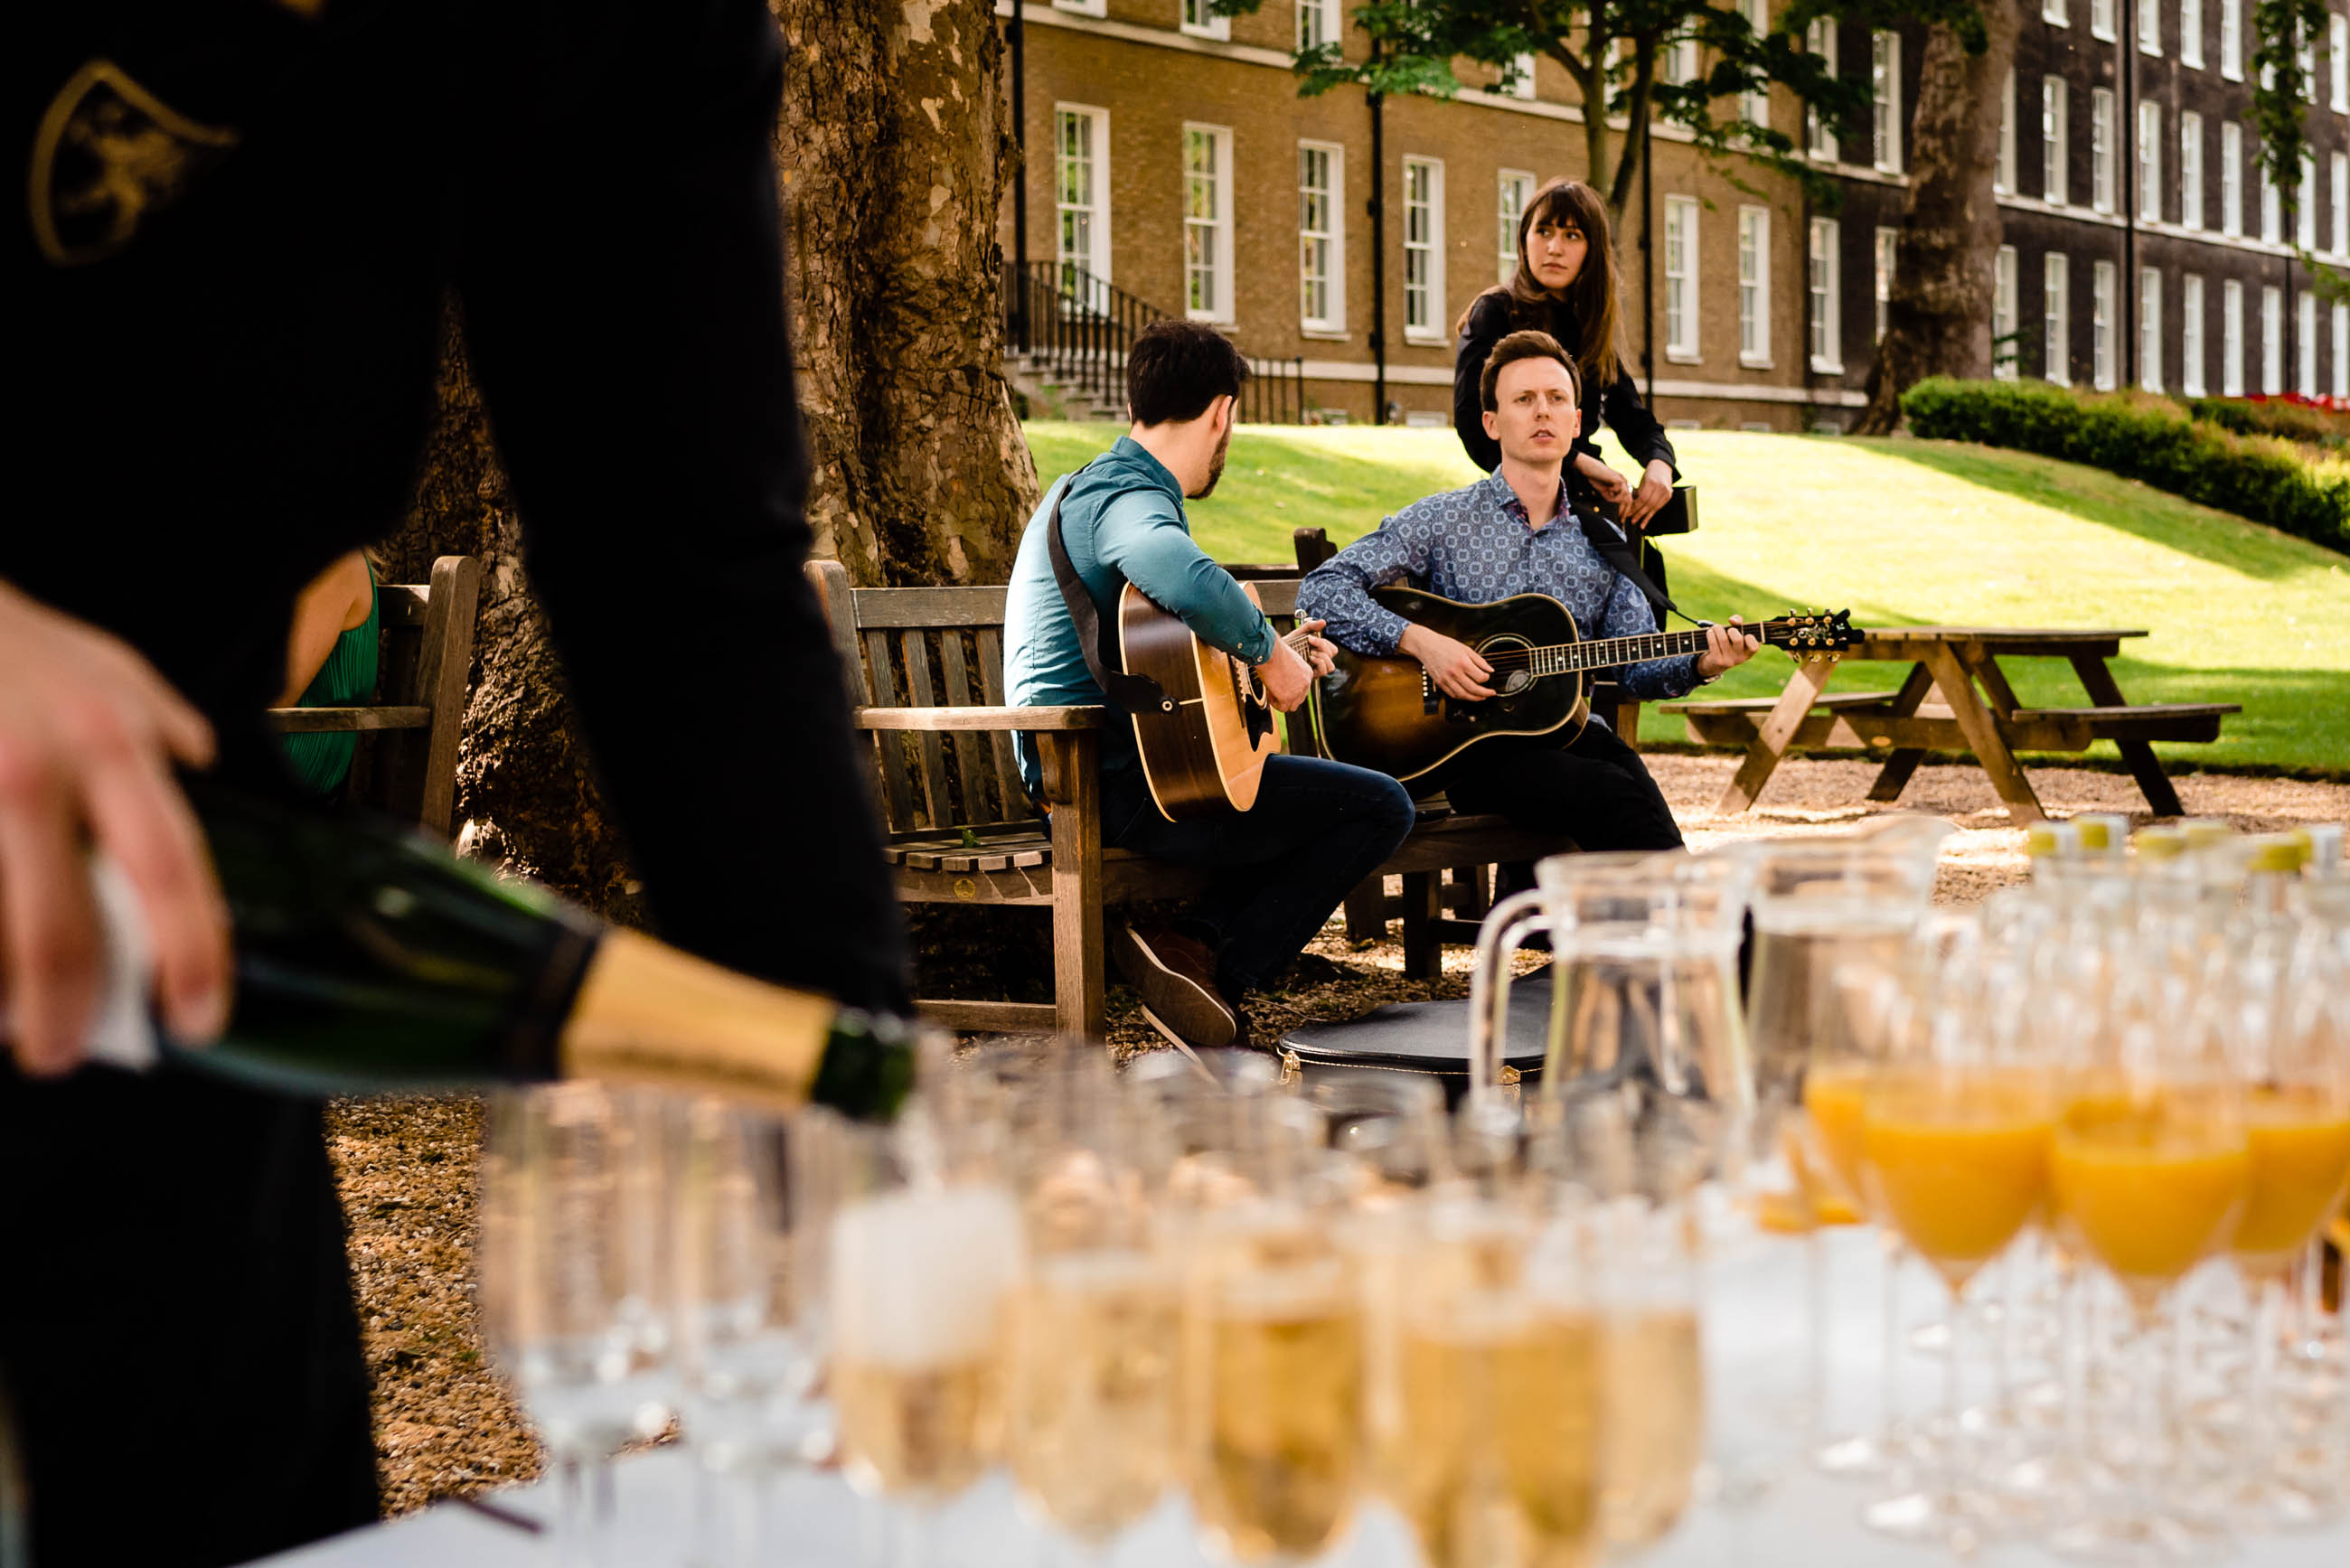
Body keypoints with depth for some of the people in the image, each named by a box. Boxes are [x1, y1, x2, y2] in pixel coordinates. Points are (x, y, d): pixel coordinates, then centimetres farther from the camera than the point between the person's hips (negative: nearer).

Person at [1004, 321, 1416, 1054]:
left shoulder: (1084, 489, 19)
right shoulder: (1129, 499, -15)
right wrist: (1268, 652, -25)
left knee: (1320, 792, 30)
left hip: (1073, 777, 11)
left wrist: (1277, 646, 29)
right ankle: (1215, 971, -8)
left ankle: (1191, 934, 8)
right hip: (1116, 781, -11)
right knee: (1379, 807, -9)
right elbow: (1185, 578, -41)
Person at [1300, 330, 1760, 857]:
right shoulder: (1441, 520, 3)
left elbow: (1637, 666, 15)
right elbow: (1321, 589, -3)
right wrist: (1421, 641, -15)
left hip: (1573, 732, 4)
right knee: (1619, 800, -30)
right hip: (1471, 743, -4)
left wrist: (1701, 663, -6)